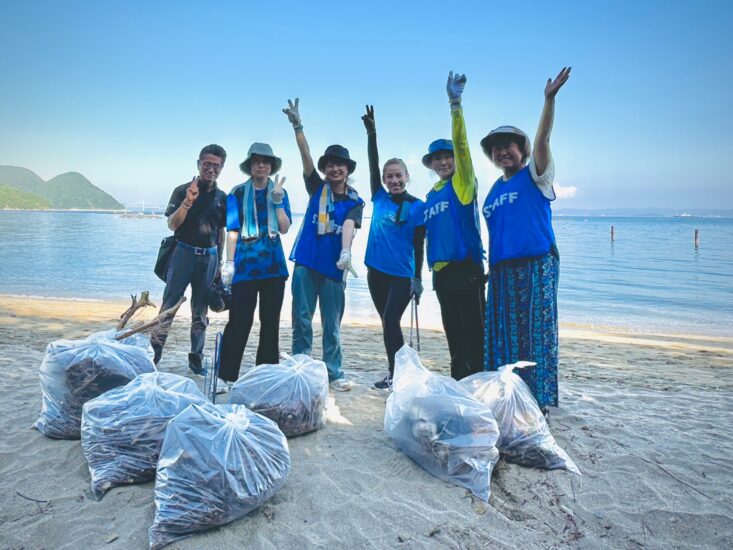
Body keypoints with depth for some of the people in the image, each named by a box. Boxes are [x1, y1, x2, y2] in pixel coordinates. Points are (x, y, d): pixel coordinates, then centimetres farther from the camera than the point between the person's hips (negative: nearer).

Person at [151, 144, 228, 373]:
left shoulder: (222, 197, 9)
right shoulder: (182, 190, -1)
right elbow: (172, 225, -8)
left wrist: (218, 261, 14)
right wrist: (188, 202, -22)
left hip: (208, 257, 3)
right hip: (184, 253, -3)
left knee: (200, 312, 8)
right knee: (169, 305, -5)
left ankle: (196, 358, 15)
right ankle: (154, 352, 2)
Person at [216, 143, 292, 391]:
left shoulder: (280, 192, 10)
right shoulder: (238, 193, 4)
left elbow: (284, 228, 0)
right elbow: (232, 230, 1)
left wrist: (277, 199, -10)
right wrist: (229, 263, -5)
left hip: (274, 264, 3)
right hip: (246, 264, -3)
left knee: (270, 321, 8)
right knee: (239, 321, -6)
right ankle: (225, 376, 1)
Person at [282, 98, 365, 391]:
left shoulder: (354, 201, 4)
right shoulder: (317, 188, 8)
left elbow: (348, 226, -15)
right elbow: (305, 156, -4)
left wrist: (345, 252, -34)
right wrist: (297, 125, -17)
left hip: (334, 267, -1)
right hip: (306, 263, 1)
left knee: (332, 324, 7)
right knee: (301, 319, 4)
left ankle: (334, 373, 16)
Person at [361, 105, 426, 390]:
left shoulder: (418, 207, -4)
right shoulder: (380, 200, 5)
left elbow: (419, 245, -5)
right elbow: (373, 165, 0)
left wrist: (417, 278, -9)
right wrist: (371, 133, -8)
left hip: (402, 275, -4)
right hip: (376, 271, 4)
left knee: (391, 322, -11)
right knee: (388, 323, 11)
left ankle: (396, 374, -2)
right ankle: (395, 372, 22)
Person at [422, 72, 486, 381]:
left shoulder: (462, 184, -1)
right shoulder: (431, 196, 17)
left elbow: (461, 145, -14)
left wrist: (455, 103, -23)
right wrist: (430, 267, 17)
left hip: (465, 268, -7)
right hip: (441, 272, 7)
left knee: (472, 333, -5)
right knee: (453, 333, 13)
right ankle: (459, 384, 22)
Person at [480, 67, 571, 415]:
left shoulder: (535, 175, 3)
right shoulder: (495, 189, 19)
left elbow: (542, 140, -14)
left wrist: (549, 99, -26)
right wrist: (489, 267, 15)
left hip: (536, 265, -6)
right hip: (501, 269, 6)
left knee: (534, 332, -5)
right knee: (502, 335, 8)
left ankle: (538, 400, 3)